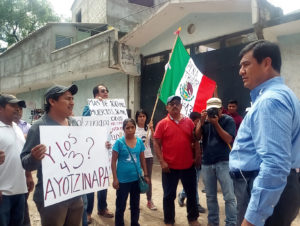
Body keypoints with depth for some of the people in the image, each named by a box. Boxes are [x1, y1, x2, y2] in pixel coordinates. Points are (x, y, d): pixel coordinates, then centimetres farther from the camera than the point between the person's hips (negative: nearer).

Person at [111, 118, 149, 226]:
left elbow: (142, 159, 8)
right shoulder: (119, 142, -10)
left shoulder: (139, 141, 0)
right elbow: (113, 161, -8)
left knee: (135, 205, 18)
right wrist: (115, 179, -11)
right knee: (121, 206, 10)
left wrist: (146, 175, 8)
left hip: (136, 179, 4)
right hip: (123, 180, -3)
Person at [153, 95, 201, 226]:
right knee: (169, 195, 9)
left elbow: (195, 141, 9)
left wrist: (197, 157, 1)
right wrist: (162, 162, -11)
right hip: (170, 167, -2)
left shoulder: (189, 122, 3)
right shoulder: (162, 124, -4)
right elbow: (156, 144, -5)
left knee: (191, 193, 15)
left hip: (188, 166, 3)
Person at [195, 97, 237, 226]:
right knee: (210, 196, 13)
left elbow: (228, 139, -12)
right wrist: (202, 121, -12)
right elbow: (197, 137, -2)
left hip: (223, 162, -3)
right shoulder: (205, 120, 6)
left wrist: (216, 123, -17)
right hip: (206, 163, 4)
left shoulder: (228, 120, -3)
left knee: (229, 197, -3)